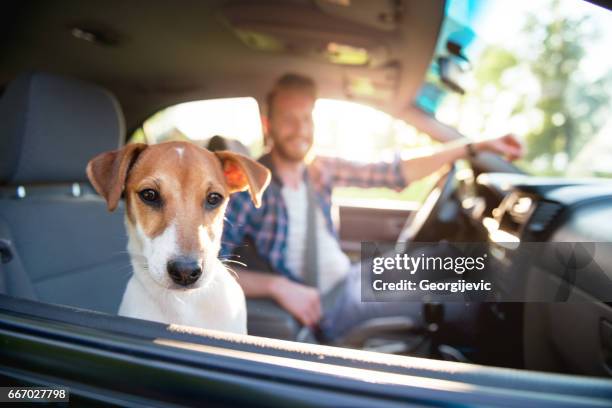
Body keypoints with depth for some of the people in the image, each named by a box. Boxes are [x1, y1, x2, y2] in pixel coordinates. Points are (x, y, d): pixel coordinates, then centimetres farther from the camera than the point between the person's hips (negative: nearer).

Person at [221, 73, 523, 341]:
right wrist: (277, 285, -33)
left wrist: (477, 146, -4)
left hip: (349, 279, 6)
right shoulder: (248, 188, -19)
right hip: (320, 307, -6)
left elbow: (395, 174, -3)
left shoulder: (321, 170, -2)